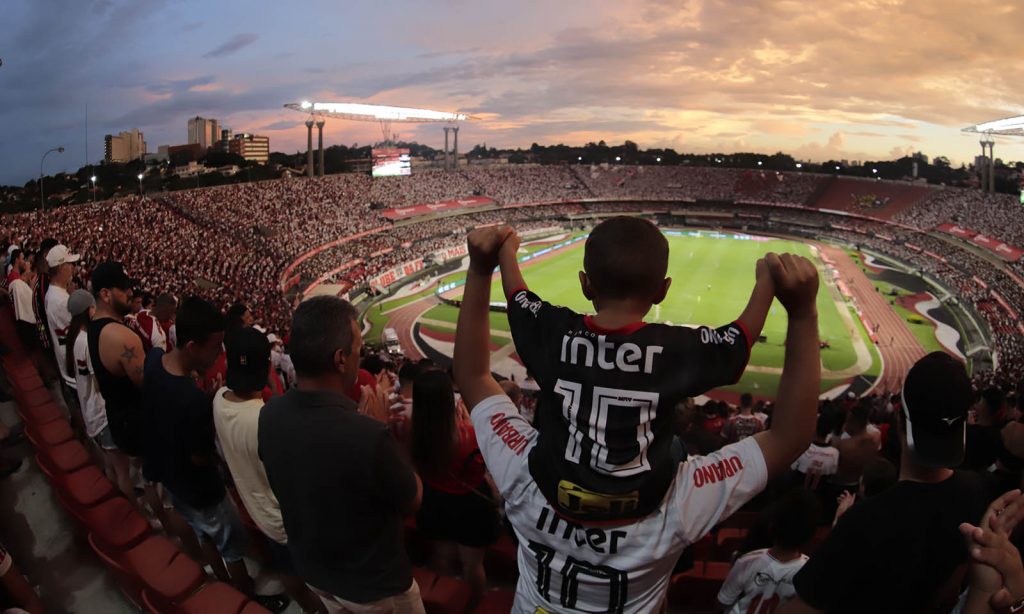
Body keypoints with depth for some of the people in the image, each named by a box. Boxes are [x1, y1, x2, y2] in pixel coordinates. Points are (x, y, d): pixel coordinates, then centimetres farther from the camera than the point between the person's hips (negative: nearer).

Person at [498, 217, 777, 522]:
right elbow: (741, 336, -5)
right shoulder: (676, 348, -22)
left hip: (557, 492, 1)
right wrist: (765, 282, 9)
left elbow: (517, 294, 3)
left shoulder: (554, 331, -18)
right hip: (640, 502, 0)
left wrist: (507, 251, 20)